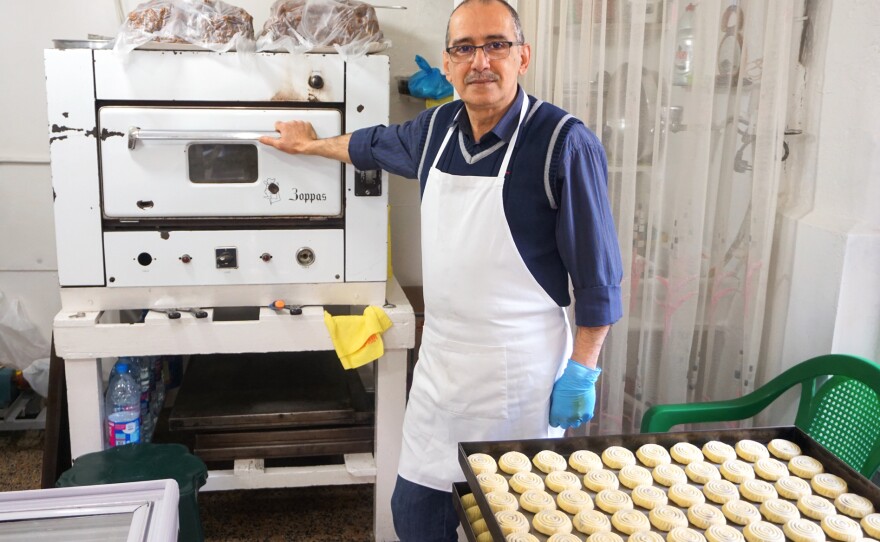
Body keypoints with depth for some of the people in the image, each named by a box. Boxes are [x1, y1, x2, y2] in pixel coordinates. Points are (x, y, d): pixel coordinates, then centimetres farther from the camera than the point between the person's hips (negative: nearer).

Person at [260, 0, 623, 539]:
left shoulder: (565, 142, -15)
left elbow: (597, 273, -12)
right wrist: (312, 143, 40)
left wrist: (582, 371, -12)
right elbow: (375, 144, 27)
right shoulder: (436, 128, 4)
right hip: (440, 356, 6)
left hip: (520, 366, -5)